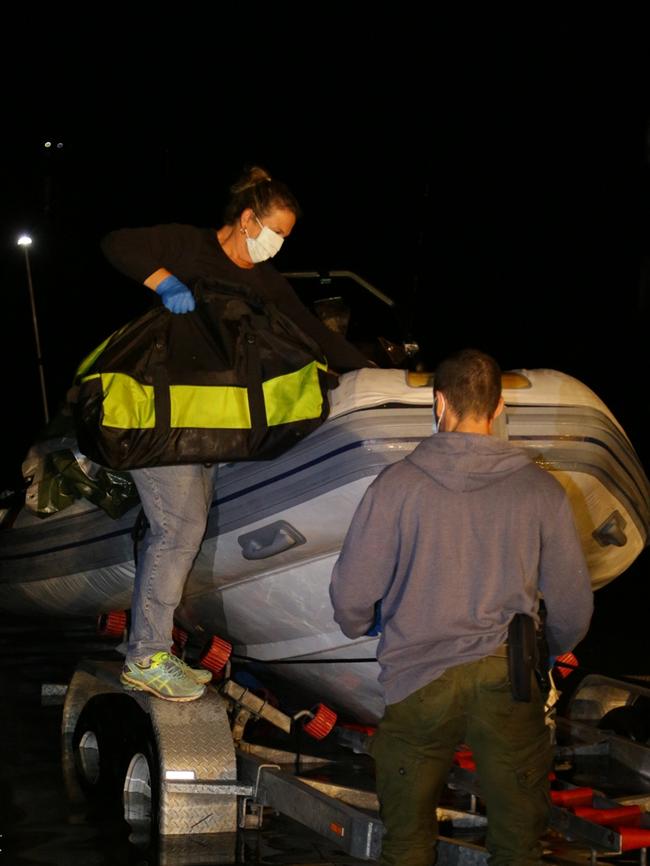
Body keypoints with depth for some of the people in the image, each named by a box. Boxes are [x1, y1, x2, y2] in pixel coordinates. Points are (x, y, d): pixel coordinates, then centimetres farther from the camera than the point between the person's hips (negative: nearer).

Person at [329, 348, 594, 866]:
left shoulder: (397, 484, -5)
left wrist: (359, 626, 22)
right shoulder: (541, 490, -1)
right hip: (508, 684, 1)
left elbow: (351, 593, -2)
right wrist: (546, 649, 28)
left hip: (419, 680, -1)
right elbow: (573, 607, 6)